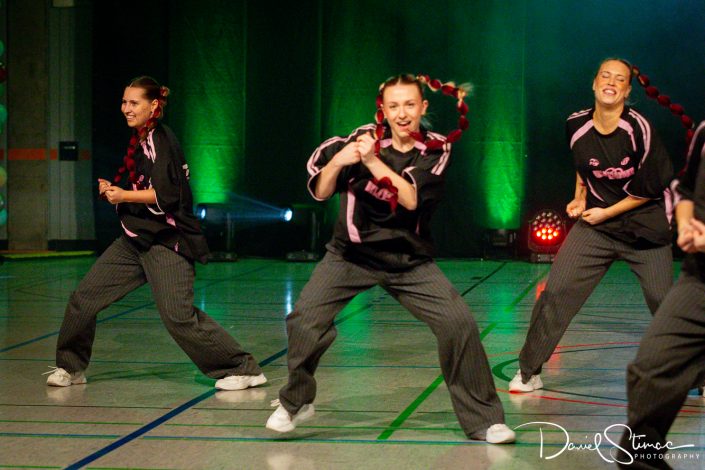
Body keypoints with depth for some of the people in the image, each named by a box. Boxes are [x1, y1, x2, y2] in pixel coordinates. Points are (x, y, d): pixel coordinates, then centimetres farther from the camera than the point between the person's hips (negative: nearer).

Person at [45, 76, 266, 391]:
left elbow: (166, 195, -21)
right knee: (84, 298, 6)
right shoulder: (139, 141, 15)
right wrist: (112, 191, 7)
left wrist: (124, 196, -13)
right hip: (136, 239, 9)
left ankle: (243, 369, -5)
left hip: (166, 240, -9)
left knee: (179, 316, -15)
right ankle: (70, 368, 23)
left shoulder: (160, 140, -13)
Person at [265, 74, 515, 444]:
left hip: (409, 260, 0)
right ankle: (295, 403, 7)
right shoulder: (364, 137, -7)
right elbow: (320, 192, -7)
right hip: (351, 254, 0)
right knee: (304, 318, -18)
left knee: (459, 323, -14)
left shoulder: (435, 148, -6)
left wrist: (372, 160, -29)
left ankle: (483, 419, 2)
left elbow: (412, 199, -21)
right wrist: (337, 161, -26)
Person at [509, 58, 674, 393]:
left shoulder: (639, 129, -17)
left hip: (644, 224, -3)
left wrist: (606, 212, -9)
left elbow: (649, 189, -11)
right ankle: (528, 372, 4)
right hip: (595, 221, 3)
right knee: (556, 291, -7)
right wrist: (580, 198, 8)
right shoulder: (576, 125, -3)